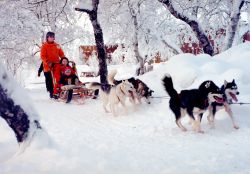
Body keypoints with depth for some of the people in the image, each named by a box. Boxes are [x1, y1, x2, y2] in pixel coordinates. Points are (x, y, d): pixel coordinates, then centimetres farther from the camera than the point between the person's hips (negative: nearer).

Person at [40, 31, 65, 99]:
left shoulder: (57, 45, 13)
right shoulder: (44, 46, 1)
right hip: (48, 66, -3)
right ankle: (51, 93, 9)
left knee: (57, 79, -8)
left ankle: (56, 92, -8)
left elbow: (61, 54, 17)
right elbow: (42, 56, -5)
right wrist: (48, 62, -17)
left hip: (57, 64, 3)